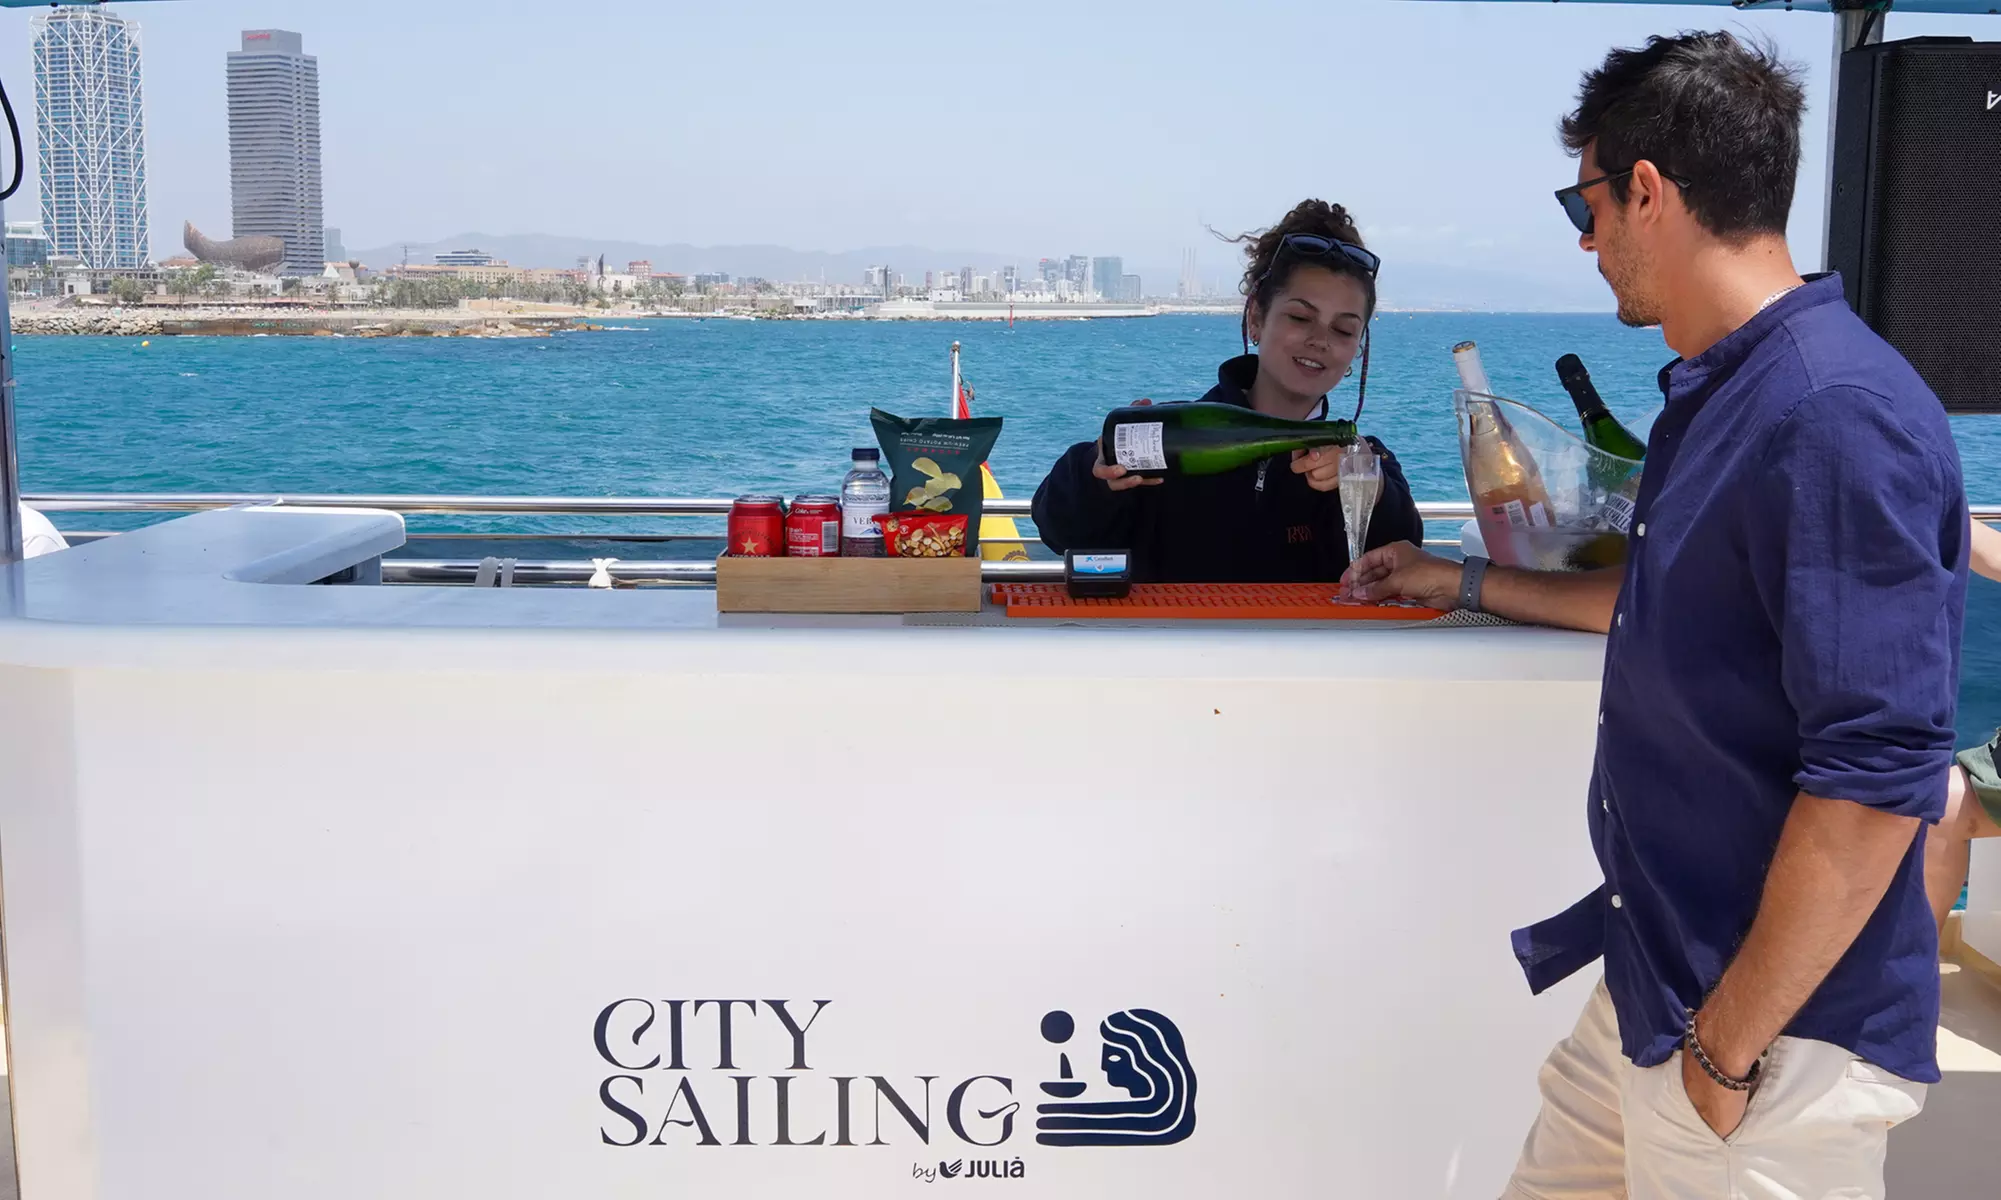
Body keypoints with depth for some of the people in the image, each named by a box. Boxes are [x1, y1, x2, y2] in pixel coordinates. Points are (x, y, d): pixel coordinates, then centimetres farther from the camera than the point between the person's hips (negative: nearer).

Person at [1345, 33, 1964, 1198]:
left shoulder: (1839, 416, -23)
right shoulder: (1717, 394, 8)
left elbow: (1876, 779, -26)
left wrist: (1727, 1050, -21)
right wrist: (1465, 582, 30)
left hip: (1779, 1032, -8)